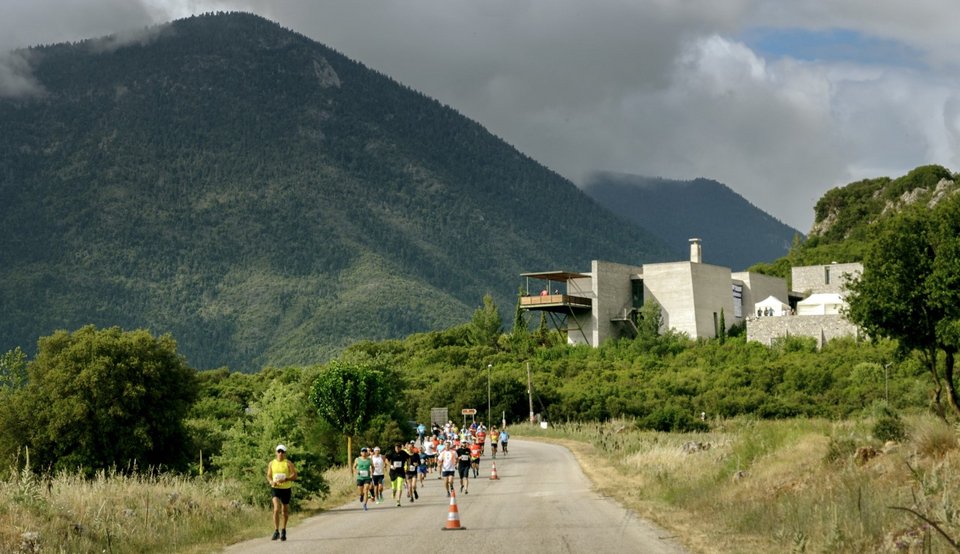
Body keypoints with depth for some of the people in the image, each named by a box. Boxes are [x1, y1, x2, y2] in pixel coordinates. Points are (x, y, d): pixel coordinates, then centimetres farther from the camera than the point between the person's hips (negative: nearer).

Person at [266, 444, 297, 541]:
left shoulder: (288, 463, -4)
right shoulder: (271, 463, 4)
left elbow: (294, 476, -11)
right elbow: (268, 476, 10)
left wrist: (285, 479, -28)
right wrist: (271, 482, -13)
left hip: (286, 489, 0)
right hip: (275, 489, 0)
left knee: (285, 511, 12)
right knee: (276, 509, -19)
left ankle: (283, 530, 33)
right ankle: (276, 531, -18)